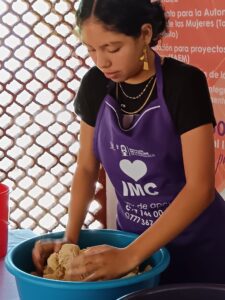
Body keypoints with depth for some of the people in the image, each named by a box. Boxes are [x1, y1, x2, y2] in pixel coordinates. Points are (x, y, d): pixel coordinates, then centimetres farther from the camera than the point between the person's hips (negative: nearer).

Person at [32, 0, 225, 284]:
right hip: (133, 234, 4)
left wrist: (129, 255, -31)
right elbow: (87, 168, 3)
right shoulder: (95, 85, -7)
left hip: (196, 242, -4)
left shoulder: (184, 83, -21)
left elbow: (201, 187, -25)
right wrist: (70, 238, -11)